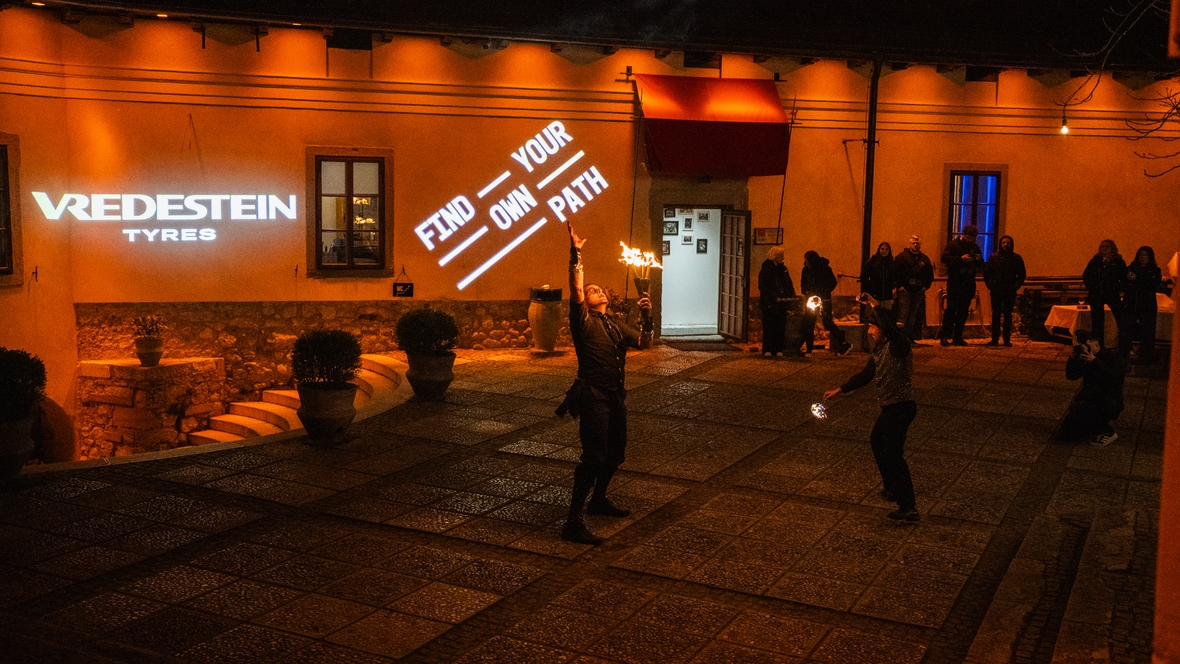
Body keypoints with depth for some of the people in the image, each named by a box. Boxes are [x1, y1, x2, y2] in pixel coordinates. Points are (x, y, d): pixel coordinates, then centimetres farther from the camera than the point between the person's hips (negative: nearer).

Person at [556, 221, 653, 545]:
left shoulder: (615, 324, 18)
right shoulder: (583, 322, -4)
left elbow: (643, 342, 11)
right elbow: (576, 292, -20)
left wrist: (646, 316, -4)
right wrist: (576, 256, -25)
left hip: (616, 396, 8)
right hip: (594, 395, -8)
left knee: (616, 452, 18)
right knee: (594, 457, -14)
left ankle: (598, 500, 40)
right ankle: (573, 522, -12)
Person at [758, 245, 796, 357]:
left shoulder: (783, 268, 14)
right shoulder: (766, 269, -6)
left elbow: (789, 284, 19)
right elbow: (762, 287, -11)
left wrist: (792, 296, 3)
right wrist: (775, 297, -17)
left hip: (781, 303, 6)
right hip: (769, 304, -6)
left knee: (781, 326, 4)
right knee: (769, 326, -4)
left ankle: (779, 349, 8)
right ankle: (767, 350, 1)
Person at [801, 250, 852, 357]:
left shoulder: (825, 269, -11)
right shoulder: (806, 270, 3)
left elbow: (833, 283, -6)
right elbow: (803, 283, 15)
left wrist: (824, 292, -16)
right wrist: (805, 292, -3)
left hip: (824, 300, -5)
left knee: (827, 322, -9)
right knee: (808, 324, 1)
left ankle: (845, 344, 2)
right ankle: (808, 349, 9)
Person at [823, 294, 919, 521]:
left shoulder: (899, 344, -16)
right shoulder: (880, 349, 12)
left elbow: (889, 327, -40)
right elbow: (865, 375, 21)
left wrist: (873, 304, -33)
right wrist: (840, 390, 24)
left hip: (901, 407, -11)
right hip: (890, 407, 11)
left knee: (893, 453, -12)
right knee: (877, 442, 27)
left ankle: (909, 507, -11)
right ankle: (892, 488, 42)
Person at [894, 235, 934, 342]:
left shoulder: (925, 259, 14)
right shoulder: (902, 256, 0)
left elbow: (930, 274, 20)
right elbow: (895, 272, -5)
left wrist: (926, 286, 7)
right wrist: (900, 286, -11)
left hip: (919, 292, 4)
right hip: (905, 290, -4)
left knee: (914, 315, 7)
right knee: (903, 314, -10)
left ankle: (910, 337, 12)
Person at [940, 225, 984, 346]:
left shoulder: (975, 247, 15)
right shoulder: (953, 245, -1)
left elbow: (981, 265, 17)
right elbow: (945, 258, -14)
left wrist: (979, 260, -6)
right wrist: (960, 258, -23)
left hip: (968, 283, 5)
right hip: (954, 282, -5)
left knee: (964, 311, 5)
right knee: (951, 309, -10)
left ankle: (957, 337, 10)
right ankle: (944, 335, -7)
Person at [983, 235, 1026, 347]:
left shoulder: (1017, 258, 4)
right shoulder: (994, 257, 4)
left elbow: (1022, 275, 8)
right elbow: (986, 273, 8)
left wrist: (1015, 287, -4)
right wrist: (990, 286, -2)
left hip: (1010, 292, 0)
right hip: (996, 291, 0)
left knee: (1008, 315, 3)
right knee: (995, 315, 1)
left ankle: (1007, 339, 6)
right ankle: (994, 339, 5)